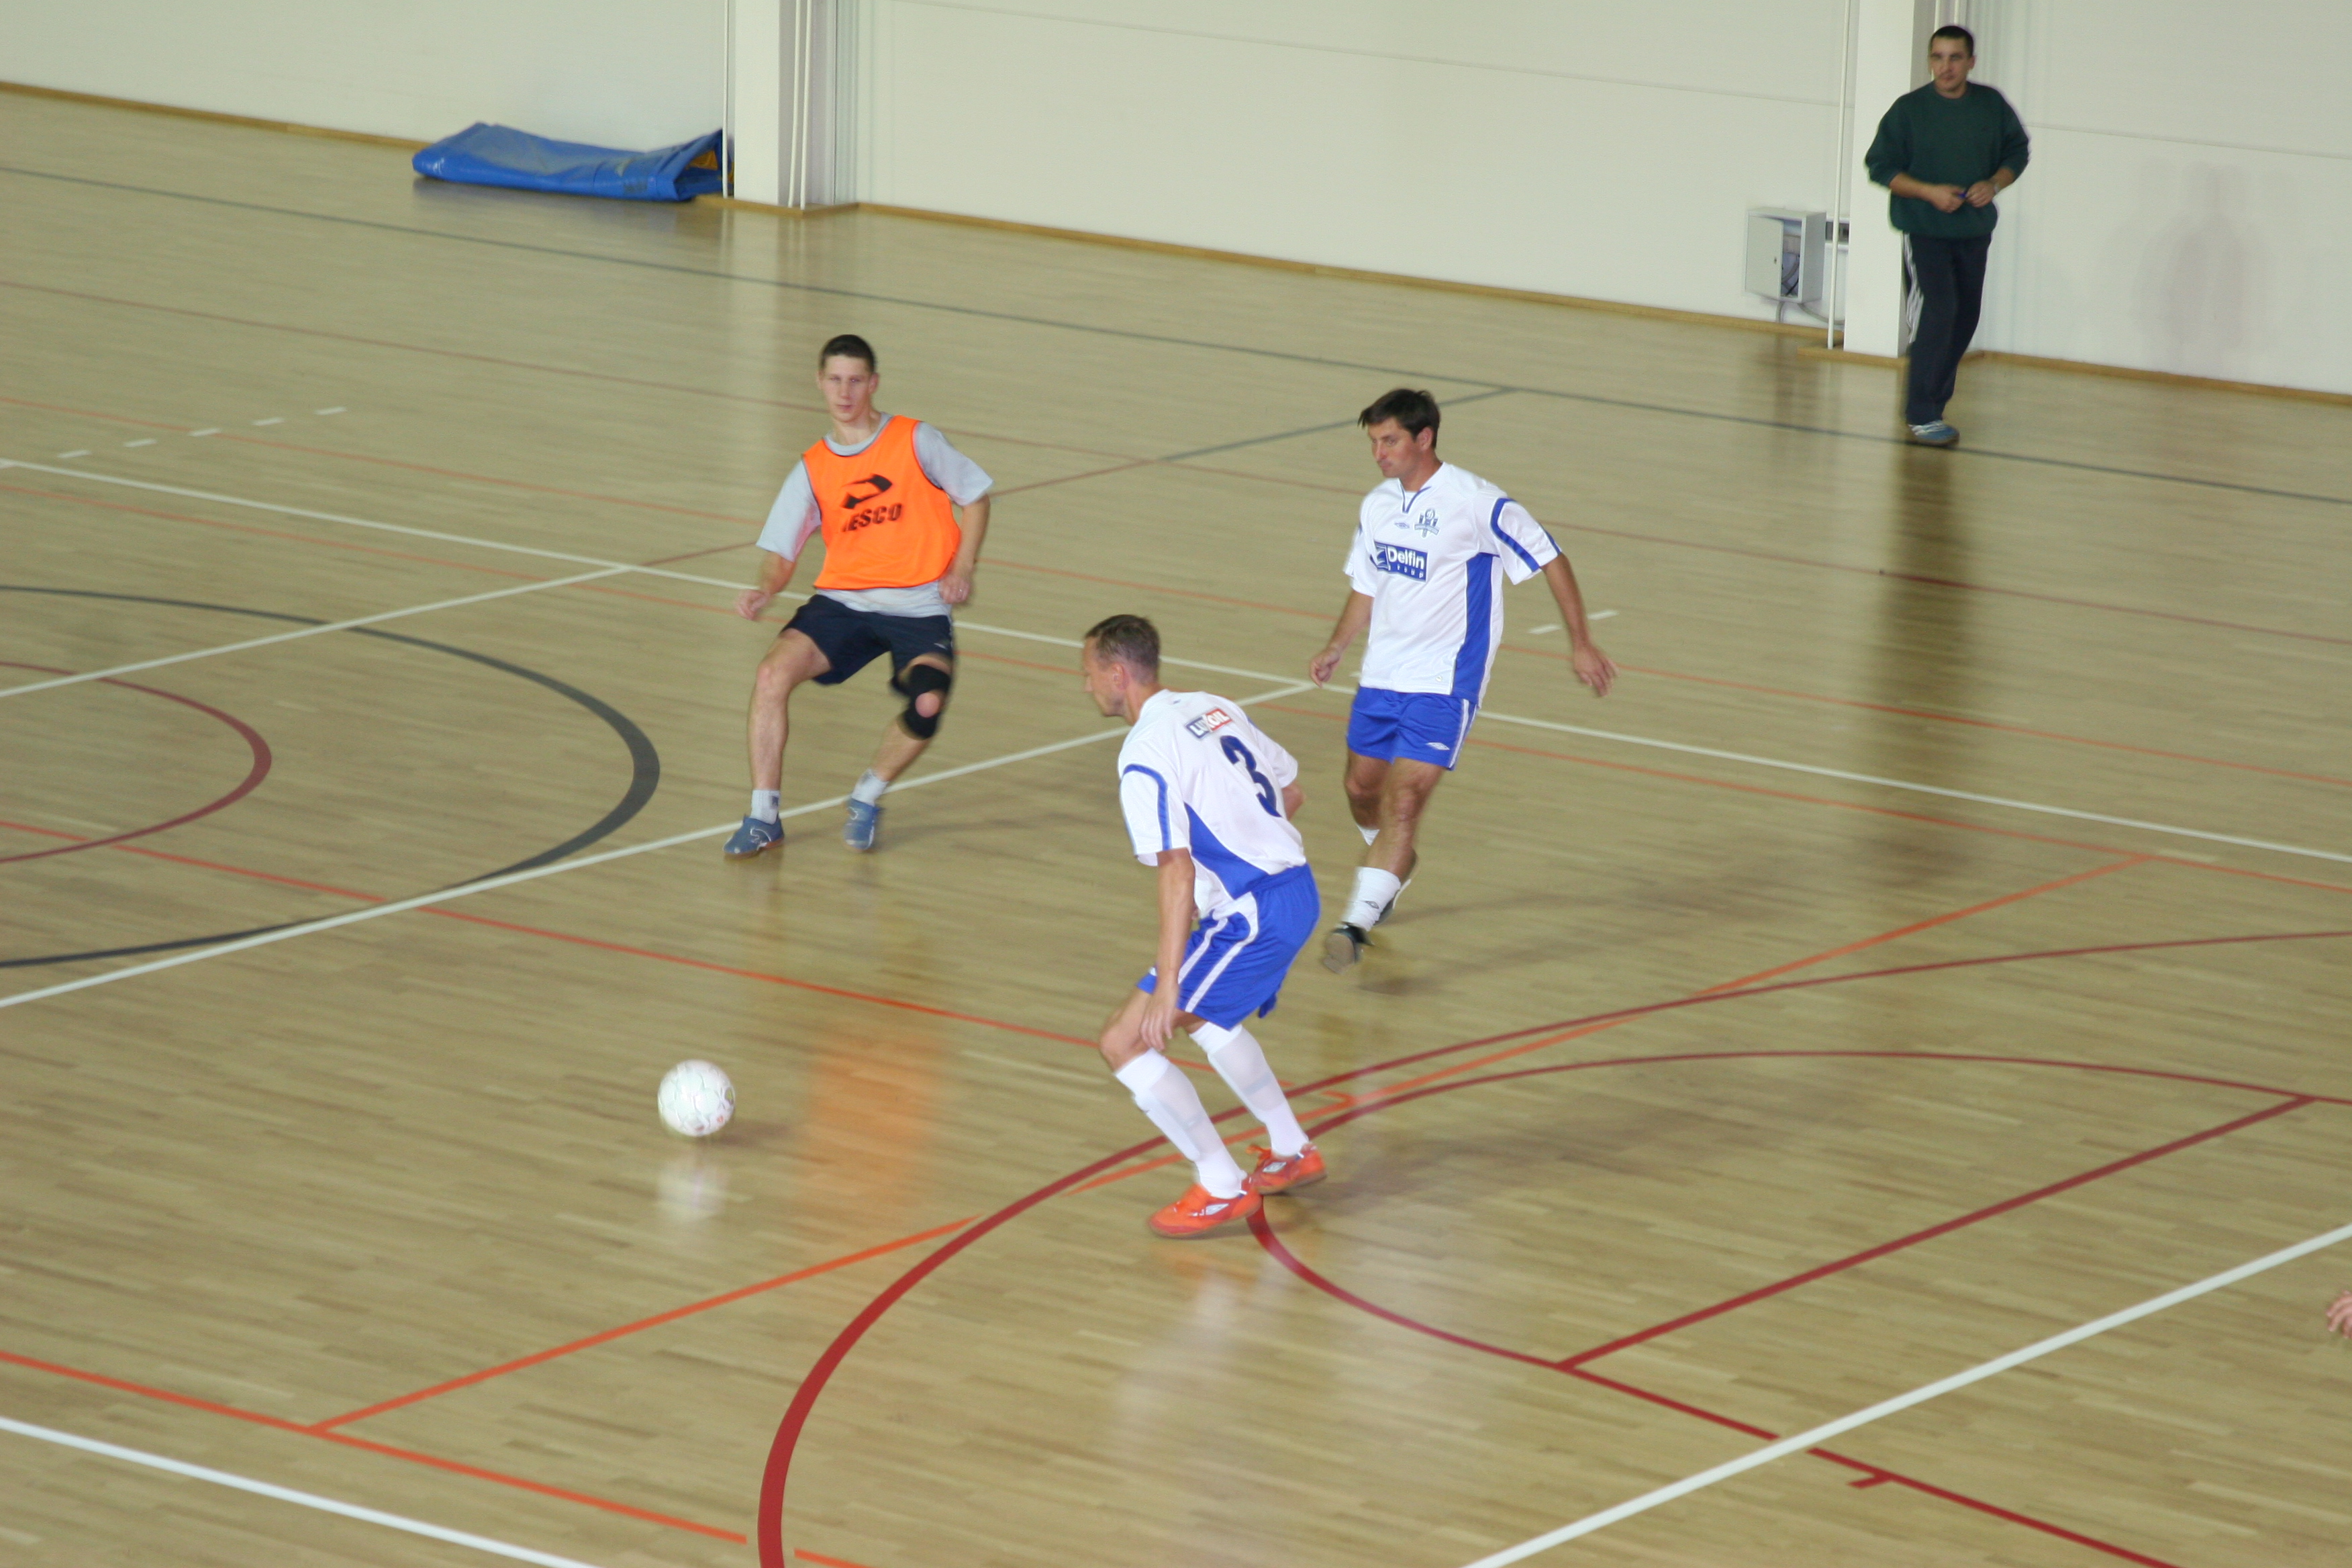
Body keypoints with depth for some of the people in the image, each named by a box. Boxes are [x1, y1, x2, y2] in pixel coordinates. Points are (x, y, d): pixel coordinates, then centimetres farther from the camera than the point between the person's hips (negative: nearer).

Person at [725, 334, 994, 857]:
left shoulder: (915, 441, -1)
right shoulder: (813, 469, 6)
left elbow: (975, 496, 8)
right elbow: (781, 551, 6)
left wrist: (962, 569, -4)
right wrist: (765, 589, -17)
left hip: (918, 606, -2)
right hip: (843, 599, 3)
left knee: (927, 703, -29)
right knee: (772, 675, -22)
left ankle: (867, 799, 0)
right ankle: (764, 815, -10)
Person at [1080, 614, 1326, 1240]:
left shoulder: (1146, 755, -16)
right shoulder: (1215, 709, 10)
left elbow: (1177, 869, -23)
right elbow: (1289, 791, 21)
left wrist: (1166, 985, -25)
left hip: (1251, 918, -9)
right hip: (1297, 890, 9)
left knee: (1126, 1042, -6)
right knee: (1203, 1016, 34)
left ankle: (1222, 1192, -1)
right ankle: (1293, 1154, 42)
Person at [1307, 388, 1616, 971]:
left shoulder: (1476, 503, -14)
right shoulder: (1377, 506, 7)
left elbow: (1550, 559, -6)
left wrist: (1580, 644, -5)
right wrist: (1334, 650, 5)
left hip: (1444, 682, -7)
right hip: (1381, 676, 7)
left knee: (1403, 800, -16)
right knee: (1362, 789, 17)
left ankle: (1357, 921, -21)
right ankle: (1397, 864, 47)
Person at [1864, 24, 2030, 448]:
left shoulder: (1992, 106, 2)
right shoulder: (1909, 110, -7)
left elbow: (2016, 152, 13)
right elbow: (1879, 166, -5)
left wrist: (1995, 184, -8)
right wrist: (1929, 192, -17)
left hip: (1975, 233, 5)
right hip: (1924, 232, -5)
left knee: (1965, 317, 10)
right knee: (1938, 312, -17)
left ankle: (1930, 401, 26)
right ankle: (1922, 416, -15)